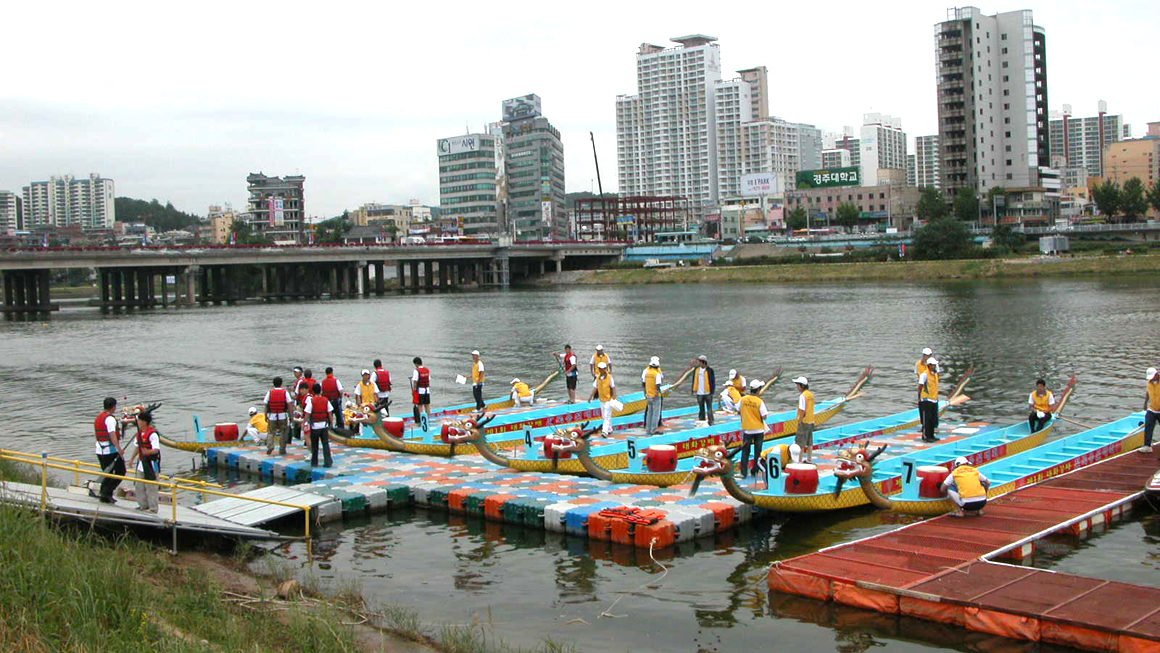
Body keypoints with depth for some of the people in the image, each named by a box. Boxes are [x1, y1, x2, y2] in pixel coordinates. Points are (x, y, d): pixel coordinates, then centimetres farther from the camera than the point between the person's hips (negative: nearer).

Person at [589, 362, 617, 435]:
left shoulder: (609, 377, -10)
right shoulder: (598, 377, 4)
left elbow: (613, 387, -7)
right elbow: (595, 387, 8)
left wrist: (614, 396, -15)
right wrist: (591, 396, 1)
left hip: (608, 399, -6)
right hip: (602, 399, 6)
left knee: (607, 416, -11)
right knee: (604, 416, 13)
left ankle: (605, 431, -16)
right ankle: (609, 430, 26)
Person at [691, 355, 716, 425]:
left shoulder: (709, 370, -8)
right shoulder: (697, 369, 6)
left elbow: (712, 381, -6)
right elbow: (694, 380, 11)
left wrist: (712, 392, -10)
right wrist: (694, 390, 7)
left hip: (707, 393, -4)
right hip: (699, 393, 4)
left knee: (709, 408, -2)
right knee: (701, 408, 12)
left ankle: (711, 422, 1)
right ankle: (701, 421, 20)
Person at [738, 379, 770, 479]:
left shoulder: (743, 399, -6)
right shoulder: (759, 402, -15)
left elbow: (738, 410, 8)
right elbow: (764, 416, -15)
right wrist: (766, 413, 5)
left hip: (747, 430, 2)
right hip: (759, 430, -1)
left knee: (745, 451, 7)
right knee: (757, 451, 12)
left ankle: (743, 472, 1)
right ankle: (755, 470, 16)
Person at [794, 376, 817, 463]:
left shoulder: (802, 396, -18)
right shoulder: (811, 394, 9)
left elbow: (802, 410, -22)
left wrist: (799, 422, -17)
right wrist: (814, 421, 18)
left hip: (804, 421, -9)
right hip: (811, 421, 9)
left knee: (800, 442, -2)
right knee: (809, 442, 15)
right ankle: (809, 459, 20)